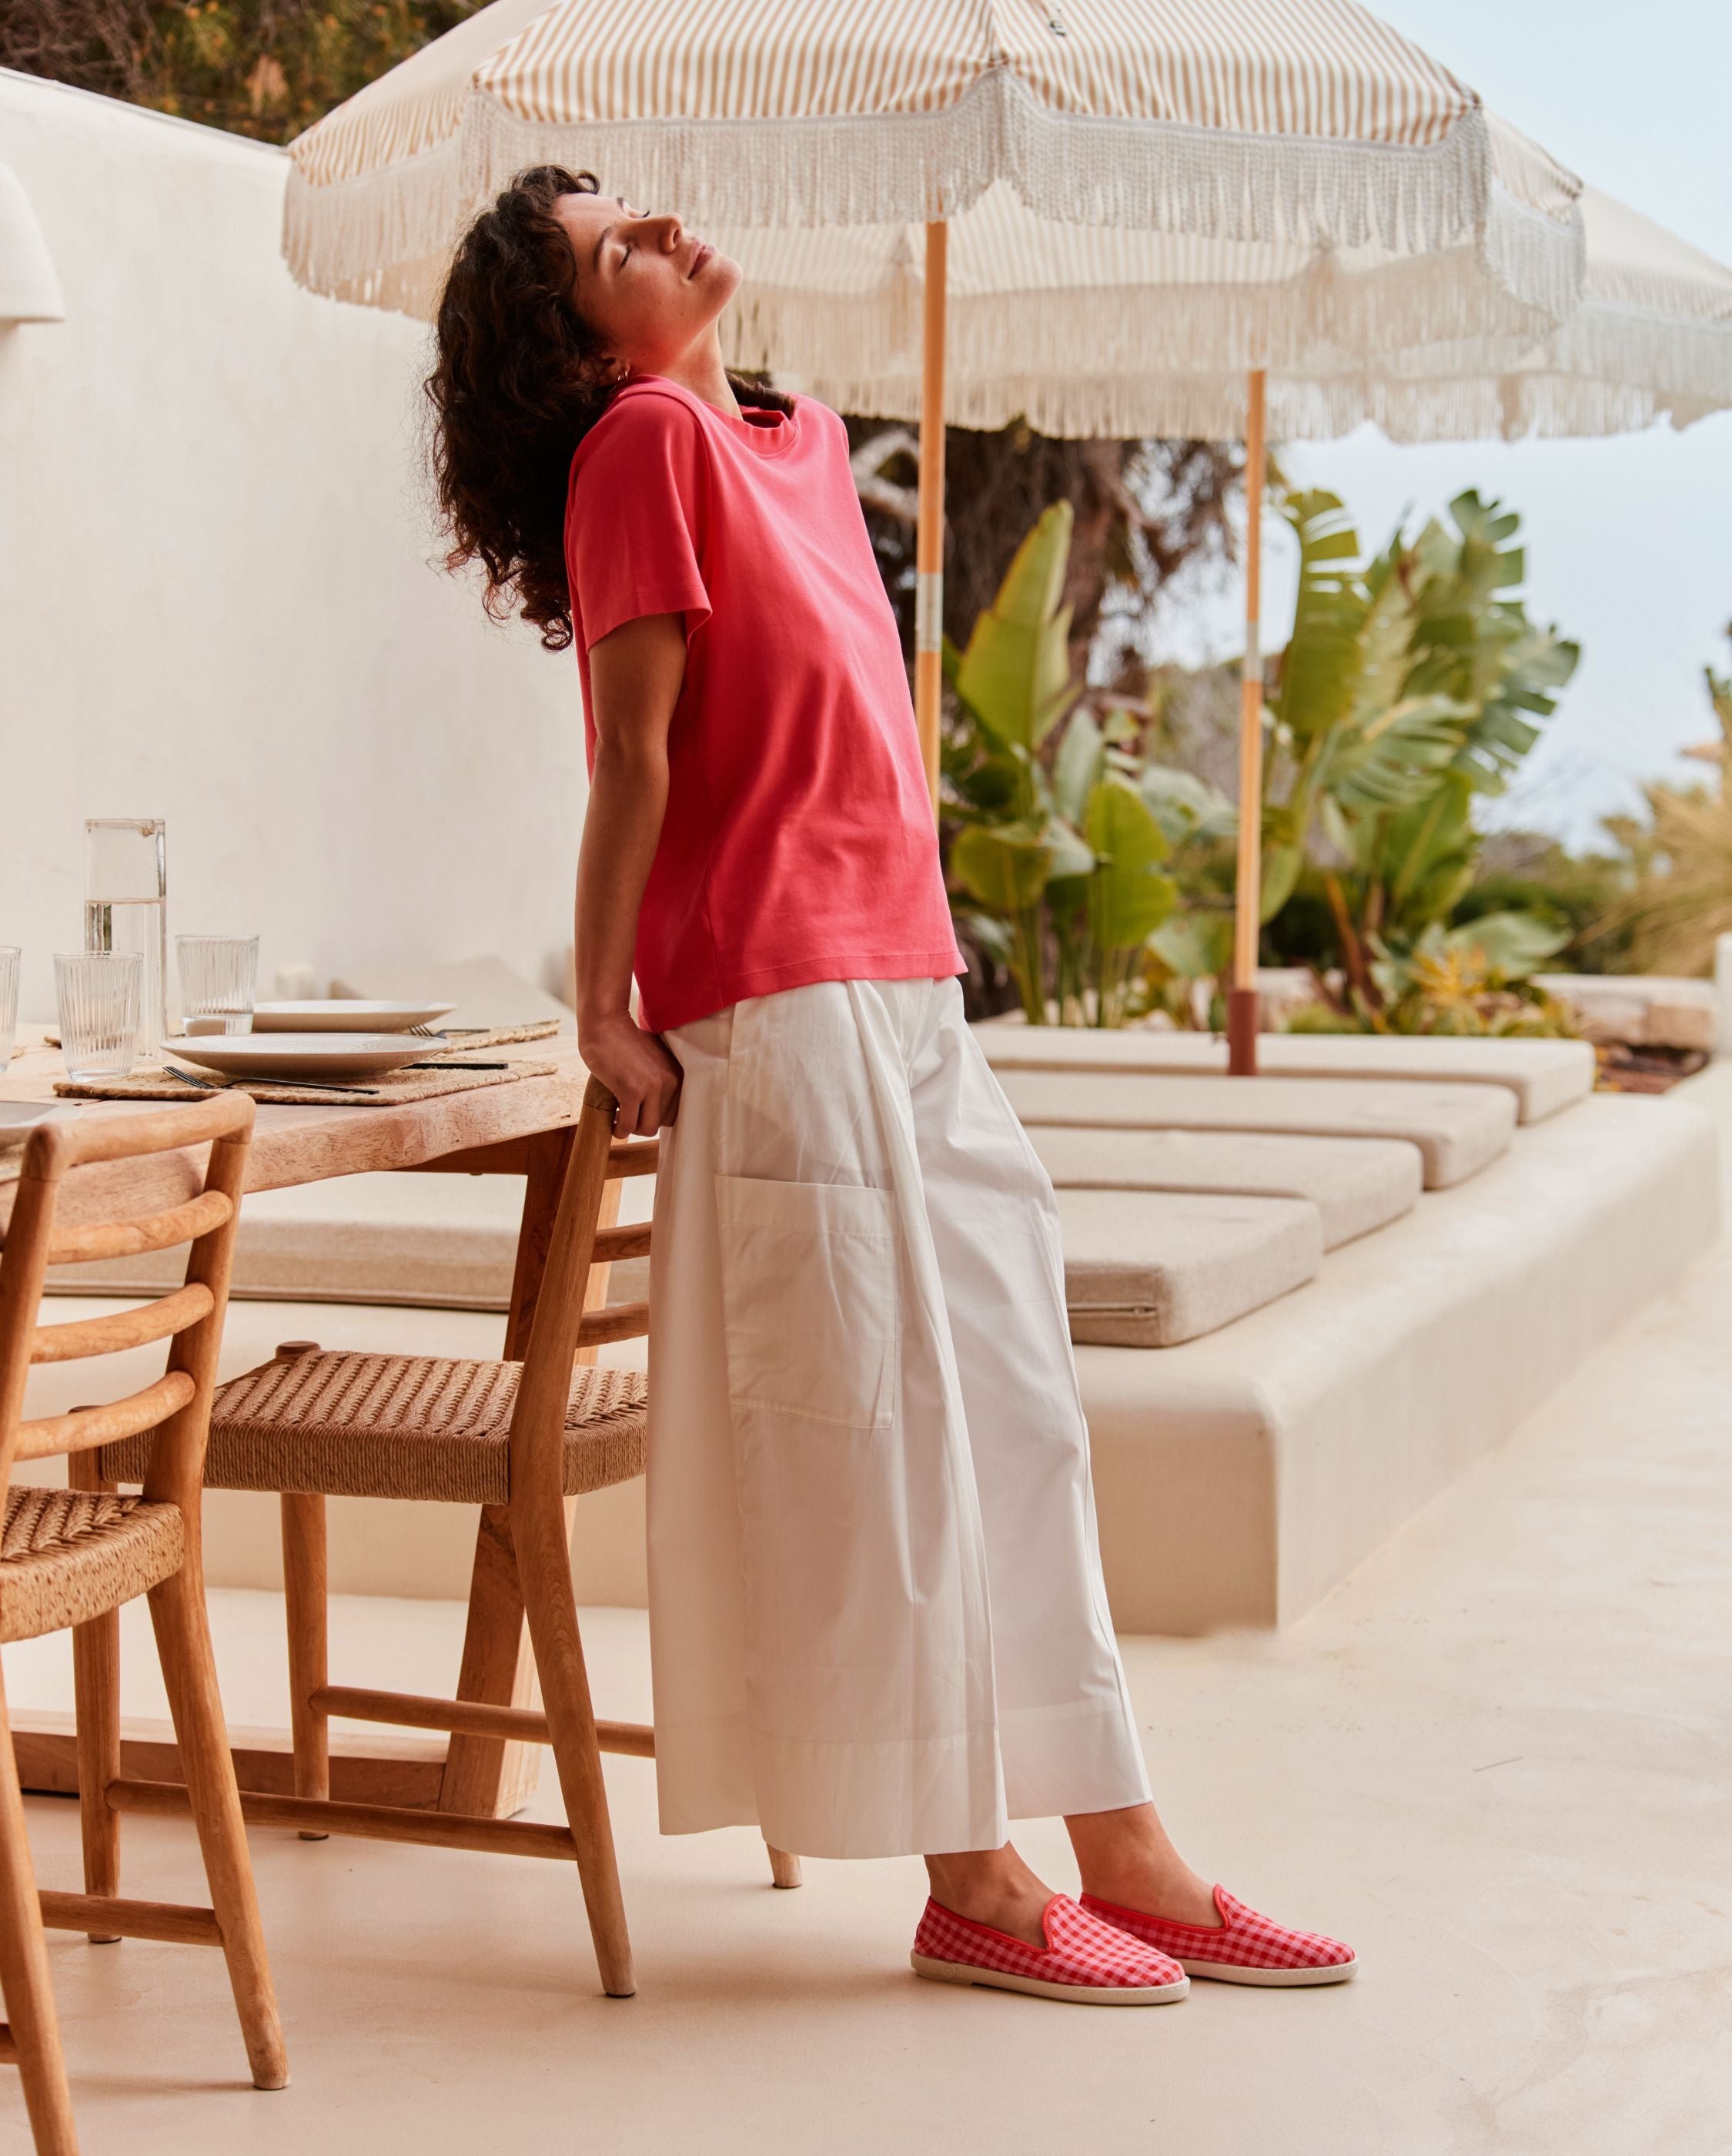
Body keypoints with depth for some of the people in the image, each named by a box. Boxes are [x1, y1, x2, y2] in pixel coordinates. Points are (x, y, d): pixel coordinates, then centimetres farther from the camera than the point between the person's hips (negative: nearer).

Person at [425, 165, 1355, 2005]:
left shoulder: (800, 440, 17)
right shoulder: (646, 439, -6)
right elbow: (633, 751, -10)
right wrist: (602, 1009, -11)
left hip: (907, 990, 8)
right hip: (777, 1006, -8)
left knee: (1014, 1407, 9)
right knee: (872, 1433, -3)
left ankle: (1124, 1856, 16)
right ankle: (968, 1884, 6)